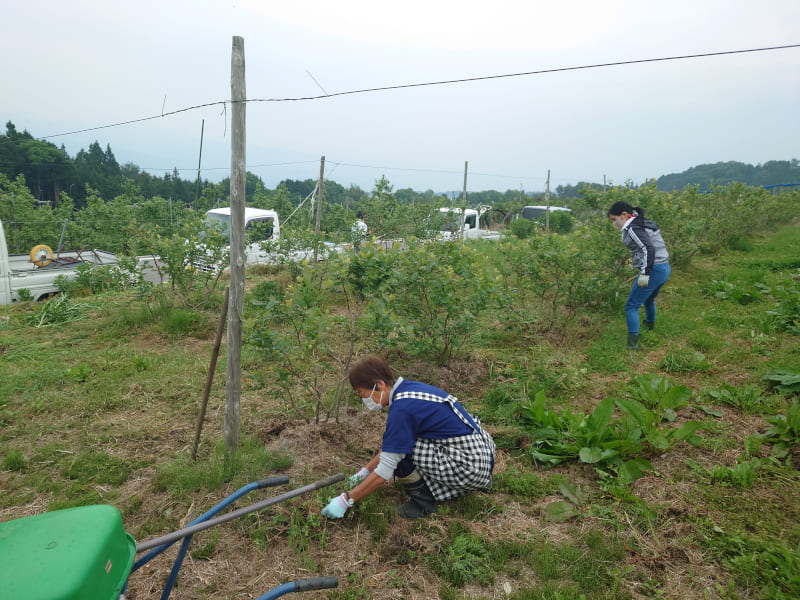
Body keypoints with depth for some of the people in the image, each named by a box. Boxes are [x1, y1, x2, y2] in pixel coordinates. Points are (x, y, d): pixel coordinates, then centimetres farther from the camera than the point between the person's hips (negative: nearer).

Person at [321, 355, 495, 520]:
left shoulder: (402, 409, -22)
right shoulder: (409, 388, 6)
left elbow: (384, 472, -17)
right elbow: (389, 444, 20)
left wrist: (346, 500, -8)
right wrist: (365, 470, 22)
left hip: (473, 468, -10)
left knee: (399, 448, -17)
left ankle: (424, 502, 5)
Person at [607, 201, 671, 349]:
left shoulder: (633, 229, -14)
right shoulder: (645, 224, 14)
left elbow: (648, 248, -24)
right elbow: (653, 246, 17)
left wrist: (645, 273, -26)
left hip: (652, 270, -10)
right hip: (665, 269, 10)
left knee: (632, 306, -3)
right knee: (649, 299, 33)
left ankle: (633, 342, -7)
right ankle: (650, 323, 57)